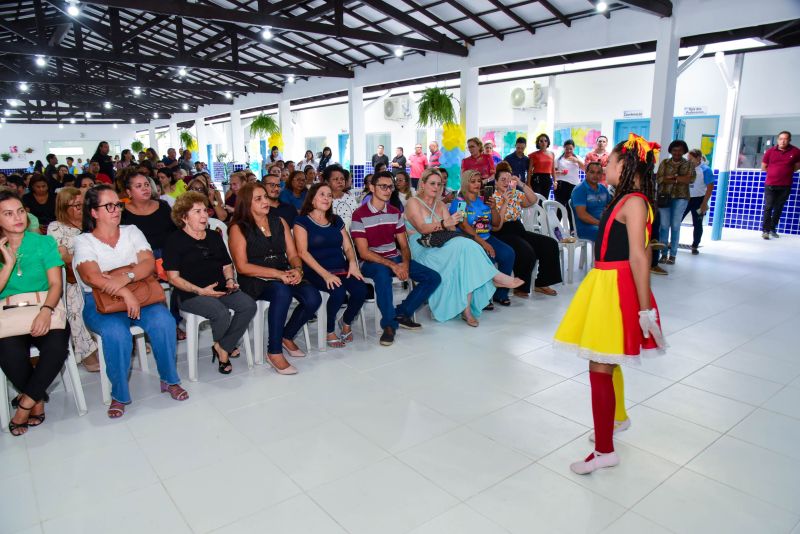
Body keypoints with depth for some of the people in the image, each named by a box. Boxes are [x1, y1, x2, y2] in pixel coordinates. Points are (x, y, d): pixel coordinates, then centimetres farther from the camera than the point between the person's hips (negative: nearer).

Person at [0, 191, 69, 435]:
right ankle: (38, 400, -2)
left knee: (57, 346, -31)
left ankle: (26, 403, -9)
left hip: (44, 311, -1)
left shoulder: (44, 242, 5)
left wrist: (46, 311, -22)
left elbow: (55, 283, -4)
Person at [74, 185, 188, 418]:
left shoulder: (132, 231, 11)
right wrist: (124, 293, -29)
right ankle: (119, 395, -13)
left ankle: (169, 379, -6)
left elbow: (149, 263, -4)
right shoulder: (84, 241, 2)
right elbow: (92, 277, -16)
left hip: (139, 294, 2)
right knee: (116, 333, -33)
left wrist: (126, 277, -24)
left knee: (164, 321, -26)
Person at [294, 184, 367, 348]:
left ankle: (346, 322, 8)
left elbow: (348, 247, 15)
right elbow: (302, 252, -9)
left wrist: (352, 262, -9)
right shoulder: (302, 222, 1)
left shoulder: (336, 220, 18)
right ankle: (330, 332, -5)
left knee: (361, 290, -23)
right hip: (316, 272, -5)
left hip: (341, 269, 5)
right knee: (339, 292, -32)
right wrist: (325, 274, -21)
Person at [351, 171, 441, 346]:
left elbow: (404, 245, 10)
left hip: (395, 259, 6)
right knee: (383, 272, -41)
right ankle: (389, 324, -26)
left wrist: (405, 263, -12)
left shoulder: (395, 212, 10)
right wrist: (392, 265, -22)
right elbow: (364, 252, -14)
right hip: (371, 262, -6)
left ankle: (402, 312, 4)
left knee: (434, 278, -8)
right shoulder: (359, 215, -9)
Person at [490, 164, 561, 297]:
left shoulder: (516, 194, 15)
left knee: (550, 244, -11)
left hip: (519, 231, 7)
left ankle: (541, 284, -2)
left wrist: (521, 183, -9)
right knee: (527, 252, -32)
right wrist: (505, 202, -16)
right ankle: (520, 288, -12)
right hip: (503, 234, -7)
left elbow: (533, 200, -3)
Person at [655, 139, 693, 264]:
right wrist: (679, 179, -11)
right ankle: (664, 254, 5)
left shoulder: (688, 164, 7)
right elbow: (659, 178, -5)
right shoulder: (664, 163, 7)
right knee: (664, 225, -2)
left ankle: (672, 255, 5)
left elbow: (691, 179, -8)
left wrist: (671, 177, -11)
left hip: (681, 198, 0)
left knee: (675, 226, 0)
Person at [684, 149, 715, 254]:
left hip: (698, 199, -4)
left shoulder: (705, 170, -8)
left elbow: (710, 187, -9)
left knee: (697, 224, 5)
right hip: (685, 198, 4)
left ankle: (695, 246, 14)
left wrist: (704, 203, -14)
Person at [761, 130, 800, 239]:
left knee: (778, 208, 8)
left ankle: (773, 229, 18)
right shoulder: (770, 151, -2)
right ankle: (765, 230, -3)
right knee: (768, 208, -5)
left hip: (785, 186, 1)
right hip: (770, 184, -1)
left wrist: (787, 172, 6)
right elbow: (763, 167, 9)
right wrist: (774, 172, 5)